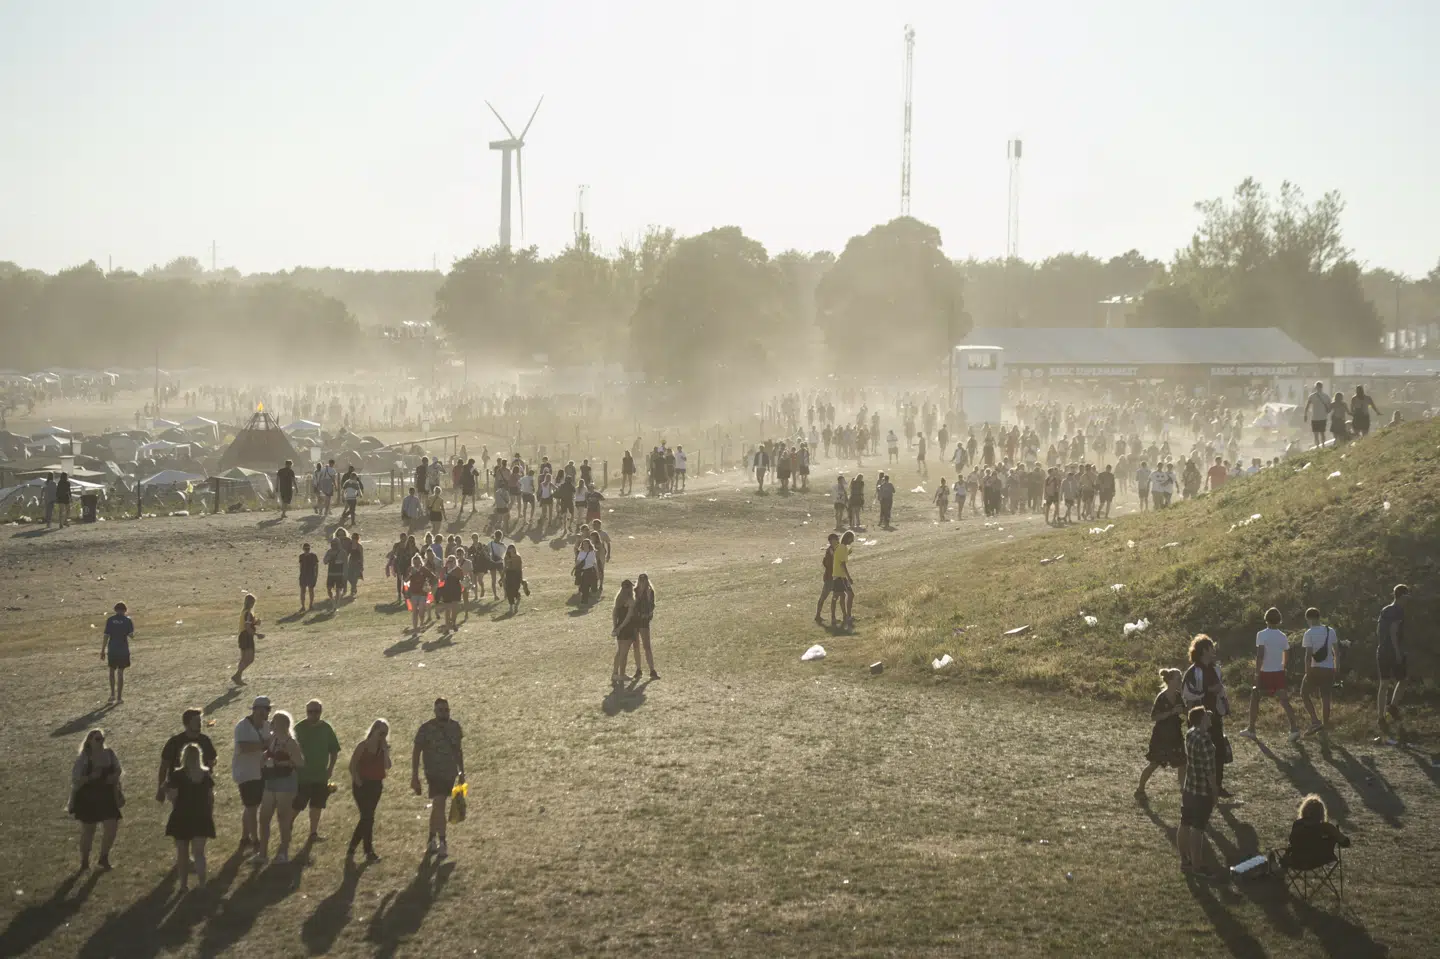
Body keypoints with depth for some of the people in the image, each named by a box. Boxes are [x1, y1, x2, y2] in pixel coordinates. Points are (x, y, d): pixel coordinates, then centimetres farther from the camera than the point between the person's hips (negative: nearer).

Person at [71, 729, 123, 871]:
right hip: (87, 798, -3)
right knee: (87, 830, 7)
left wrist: (114, 776, -11)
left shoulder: (109, 754, -3)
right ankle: (84, 861, 26)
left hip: (107, 796, 4)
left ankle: (104, 858, 20)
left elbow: (118, 770, 11)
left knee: (112, 827, -2)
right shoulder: (83, 758, -16)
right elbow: (75, 779, -16)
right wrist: (90, 777, -30)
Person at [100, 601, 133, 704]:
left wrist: (102, 651, 1)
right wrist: (132, 627, 17)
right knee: (120, 673, 5)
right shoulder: (127, 620, -5)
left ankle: (113, 694, 15)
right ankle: (119, 697, 5)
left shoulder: (110, 620, -2)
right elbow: (131, 634, -5)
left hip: (112, 649, 1)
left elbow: (106, 636, -4)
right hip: (123, 649, -1)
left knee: (112, 671, 18)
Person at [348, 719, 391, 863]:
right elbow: (352, 765, -9)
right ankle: (369, 851, -5)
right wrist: (357, 781, -14)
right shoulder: (363, 746, -10)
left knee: (367, 817, 9)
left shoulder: (383, 747, 5)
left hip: (376, 785, 6)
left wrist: (385, 750, -14)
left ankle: (352, 849, 19)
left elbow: (387, 766, -8)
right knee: (367, 817, -10)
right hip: (362, 785, -6)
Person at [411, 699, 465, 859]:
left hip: (450, 774, 5)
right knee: (439, 805, -16)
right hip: (434, 774, -5)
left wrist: (462, 771, 16)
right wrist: (415, 777, -10)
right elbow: (416, 752, -7)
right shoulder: (426, 728, -11)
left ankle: (432, 839, 28)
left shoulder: (454, 727, 3)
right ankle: (442, 844, -14)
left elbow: (458, 750, 15)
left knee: (437, 806, 15)